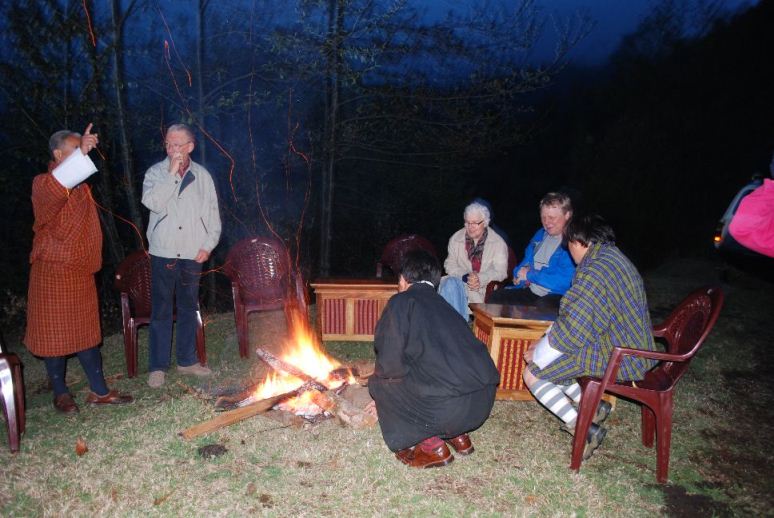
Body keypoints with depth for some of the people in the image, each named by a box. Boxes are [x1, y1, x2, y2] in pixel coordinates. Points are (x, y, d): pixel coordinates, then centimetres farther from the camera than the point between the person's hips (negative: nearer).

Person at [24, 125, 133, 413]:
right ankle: (61, 394, 19)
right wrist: (80, 152, -42)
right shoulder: (43, 184, -11)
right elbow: (55, 188, -39)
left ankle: (99, 392, 17)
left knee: (87, 332, 11)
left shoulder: (80, 186, 13)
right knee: (55, 334, 4)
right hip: (53, 273, -7)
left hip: (82, 272, 7)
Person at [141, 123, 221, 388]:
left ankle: (187, 360, 24)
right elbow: (152, 202, -18)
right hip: (163, 253, -2)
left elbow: (213, 214, 7)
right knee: (161, 311, 2)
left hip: (192, 254, 2)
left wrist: (208, 245, -3)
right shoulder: (156, 172, 1)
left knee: (188, 309, 12)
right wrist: (172, 173, -19)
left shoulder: (202, 176, 6)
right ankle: (157, 366, 12)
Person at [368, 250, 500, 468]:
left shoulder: (402, 302, 1)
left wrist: (379, 377, 18)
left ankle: (432, 446, 12)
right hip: (485, 401, 8)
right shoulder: (442, 304, 24)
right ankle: (458, 435, 25)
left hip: (447, 408, -8)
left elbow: (391, 362, -8)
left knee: (379, 383, 15)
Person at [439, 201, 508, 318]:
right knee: (449, 283, -31)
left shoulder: (498, 243, 2)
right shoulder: (456, 239, 10)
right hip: (459, 281, 3)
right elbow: (450, 265, 5)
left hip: (485, 288, -3)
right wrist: (466, 277, -14)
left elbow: (500, 272, -4)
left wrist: (480, 278, -21)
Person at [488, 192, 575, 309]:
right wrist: (521, 274, 2)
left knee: (540, 307, -39)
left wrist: (530, 274, -12)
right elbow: (526, 261, 28)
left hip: (558, 295, -8)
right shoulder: (540, 235, 17)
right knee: (495, 298, -5)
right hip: (530, 291, 8)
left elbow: (566, 280, -23)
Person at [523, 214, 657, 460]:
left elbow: (571, 331, -24)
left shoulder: (594, 272, -23)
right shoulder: (616, 258, 11)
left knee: (533, 374, -5)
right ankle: (594, 406, 13)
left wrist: (538, 353, -7)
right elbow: (583, 319, 15)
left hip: (616, 358, -10)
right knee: (548, 357, 17)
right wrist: (546, 340, 10)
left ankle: (585, 429, -3)